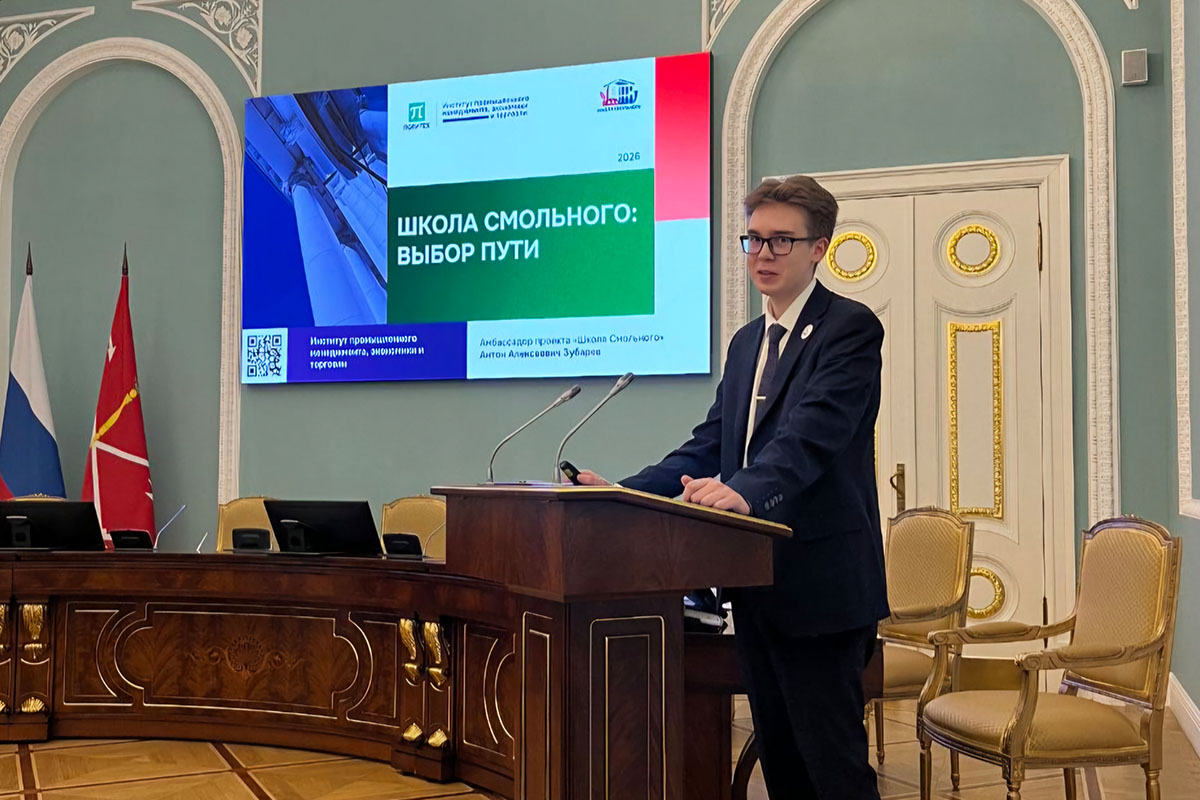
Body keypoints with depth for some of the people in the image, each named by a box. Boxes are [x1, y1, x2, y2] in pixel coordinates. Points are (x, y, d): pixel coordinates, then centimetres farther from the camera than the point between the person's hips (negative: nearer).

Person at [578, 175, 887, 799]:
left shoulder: (849, 328, -9)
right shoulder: (747, 342, 16)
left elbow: (810, 435, -24)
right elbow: (708, 446, 13)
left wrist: (744, 490, -41)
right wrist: (624, 492, -1)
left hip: (820, 581, -8)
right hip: (756, 584, 8)